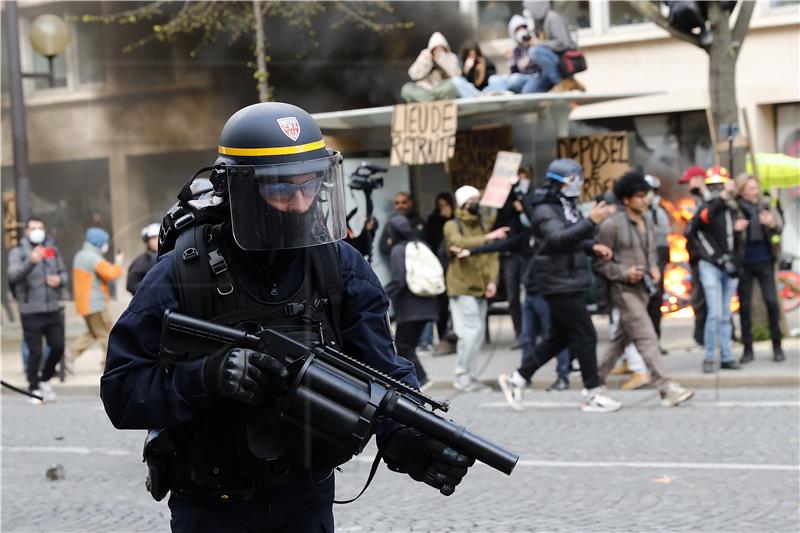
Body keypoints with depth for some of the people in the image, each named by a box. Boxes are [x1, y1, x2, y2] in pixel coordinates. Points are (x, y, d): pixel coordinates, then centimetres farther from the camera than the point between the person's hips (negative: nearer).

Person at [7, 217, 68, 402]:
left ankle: (44, 379, 25)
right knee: (35, 351, -3)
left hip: (52, 309, 4)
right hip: (30, 311, -4)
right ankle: (34, 388, 11)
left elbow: (64, 273, 20)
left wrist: (59, 279, -4)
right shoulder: (18, 252, -2)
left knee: (58, 347, 3)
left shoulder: (52, 250, 12)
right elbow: (13, 275, -19)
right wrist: (31, 261, -35)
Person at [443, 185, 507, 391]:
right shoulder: (453, 226, -3)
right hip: (462, 288, -7)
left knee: (479, 334, 7)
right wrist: (488, 238, -33)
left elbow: (491, 256, 10)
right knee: (470, 332, -12)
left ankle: (471, 377, 16)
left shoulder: (481, 226, 16)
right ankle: (462, 377, -3)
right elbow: (460, 243, -25)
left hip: (480, 289, 7)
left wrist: (492, 281, -5)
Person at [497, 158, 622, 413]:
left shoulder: (567, 206, 15)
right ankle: (593, 395, -1)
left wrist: (592, 246, 9)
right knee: (585, 336, -8)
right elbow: (558, 238, -32)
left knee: (558, 337, 14)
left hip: (570, 282, 10)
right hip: (560, 284, -10)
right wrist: (590, 222, -39)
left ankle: (517, 378, 22)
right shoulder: (544, 210, -15)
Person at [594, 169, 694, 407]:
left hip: (643, 288, 8)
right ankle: (667, 389, -15)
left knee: (621, 338, 14)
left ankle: (595, 381, 26)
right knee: (647, 338, -12)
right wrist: (625, 273, -18)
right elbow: (600, 263, -8)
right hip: (624, 290, -8)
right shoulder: (612, 224, -12)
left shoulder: (646, 220, 11)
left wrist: (654, 268, 5)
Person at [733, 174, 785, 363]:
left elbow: (780, 225, -5)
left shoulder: (765, 204, 1)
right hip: (744, 262, -1)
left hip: (764, 261, 1)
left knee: (771, 301, -4)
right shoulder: (734, 208, -5)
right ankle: (748, 349, 14)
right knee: (744, 305, 4)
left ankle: (777, 346, 8)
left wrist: (772, 223, -27)